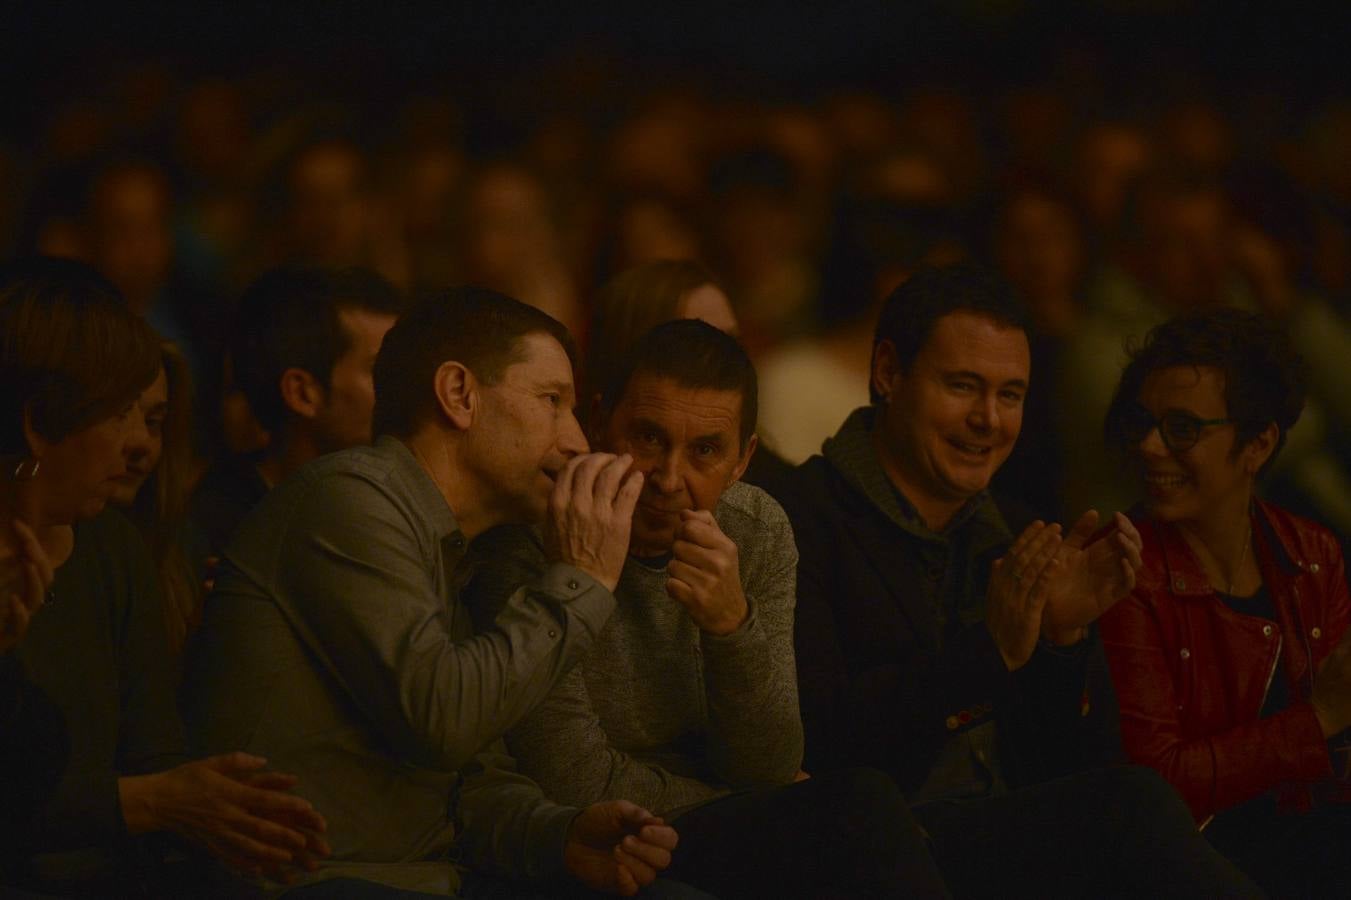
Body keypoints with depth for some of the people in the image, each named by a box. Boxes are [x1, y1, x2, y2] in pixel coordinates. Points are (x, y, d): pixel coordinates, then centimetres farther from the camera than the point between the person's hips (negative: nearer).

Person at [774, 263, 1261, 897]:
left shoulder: (1007, 541, 20)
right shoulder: (803, 520, -2)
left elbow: (1064, 765, 18)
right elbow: (813, 739, -14)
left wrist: (1065, 636, 0)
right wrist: (989, 654, -19)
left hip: (1013, 844, 6)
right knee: (1128, 807, -28)